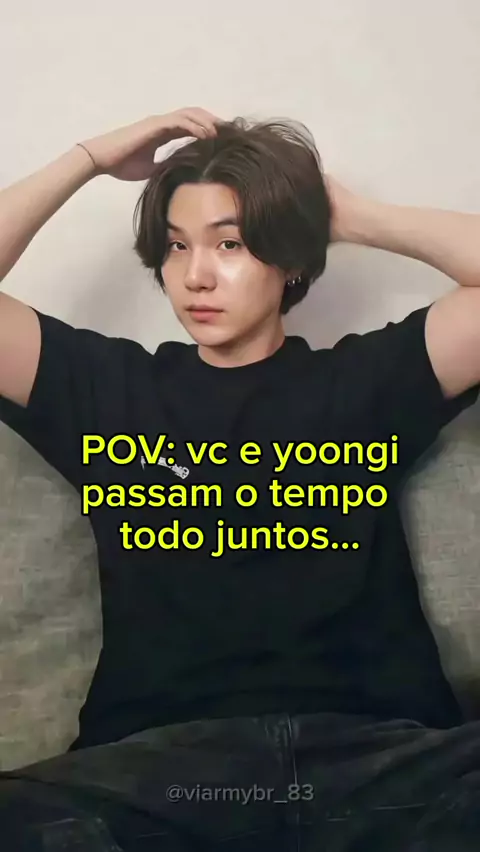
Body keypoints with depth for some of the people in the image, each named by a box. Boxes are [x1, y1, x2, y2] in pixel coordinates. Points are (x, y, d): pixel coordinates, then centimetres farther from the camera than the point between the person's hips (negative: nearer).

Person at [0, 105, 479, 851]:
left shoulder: (366, 379, 10)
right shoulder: (110, 385, 11)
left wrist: (358, 218, 10)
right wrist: (91, 159, 11)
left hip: (373, 748, 1)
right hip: (164, 756, 1)